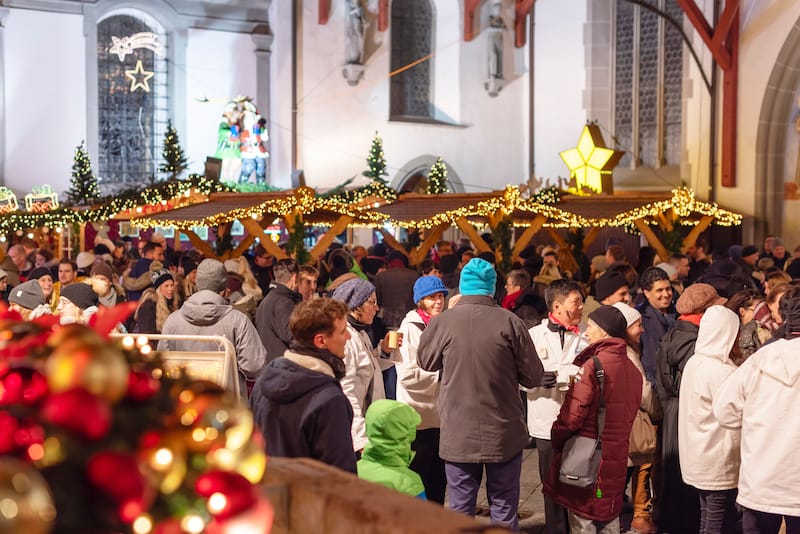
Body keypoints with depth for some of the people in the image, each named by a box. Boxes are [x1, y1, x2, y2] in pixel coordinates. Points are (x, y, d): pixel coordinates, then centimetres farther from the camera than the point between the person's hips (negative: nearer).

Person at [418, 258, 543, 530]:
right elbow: (533, 377, -3)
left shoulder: (442, 323, -8)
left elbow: (425, 361, 10)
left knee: (460, 511, 11)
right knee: (504, 512, 11)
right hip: (504, 435, 0)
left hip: (458, 436, 0)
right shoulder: (510, 322, -10)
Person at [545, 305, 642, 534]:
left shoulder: (592, 365, -17)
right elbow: (628, 413, 10)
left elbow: (573, 414, -17)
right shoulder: (632, 369, 5)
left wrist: (557, 440, -2)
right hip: (616, 455, 6)